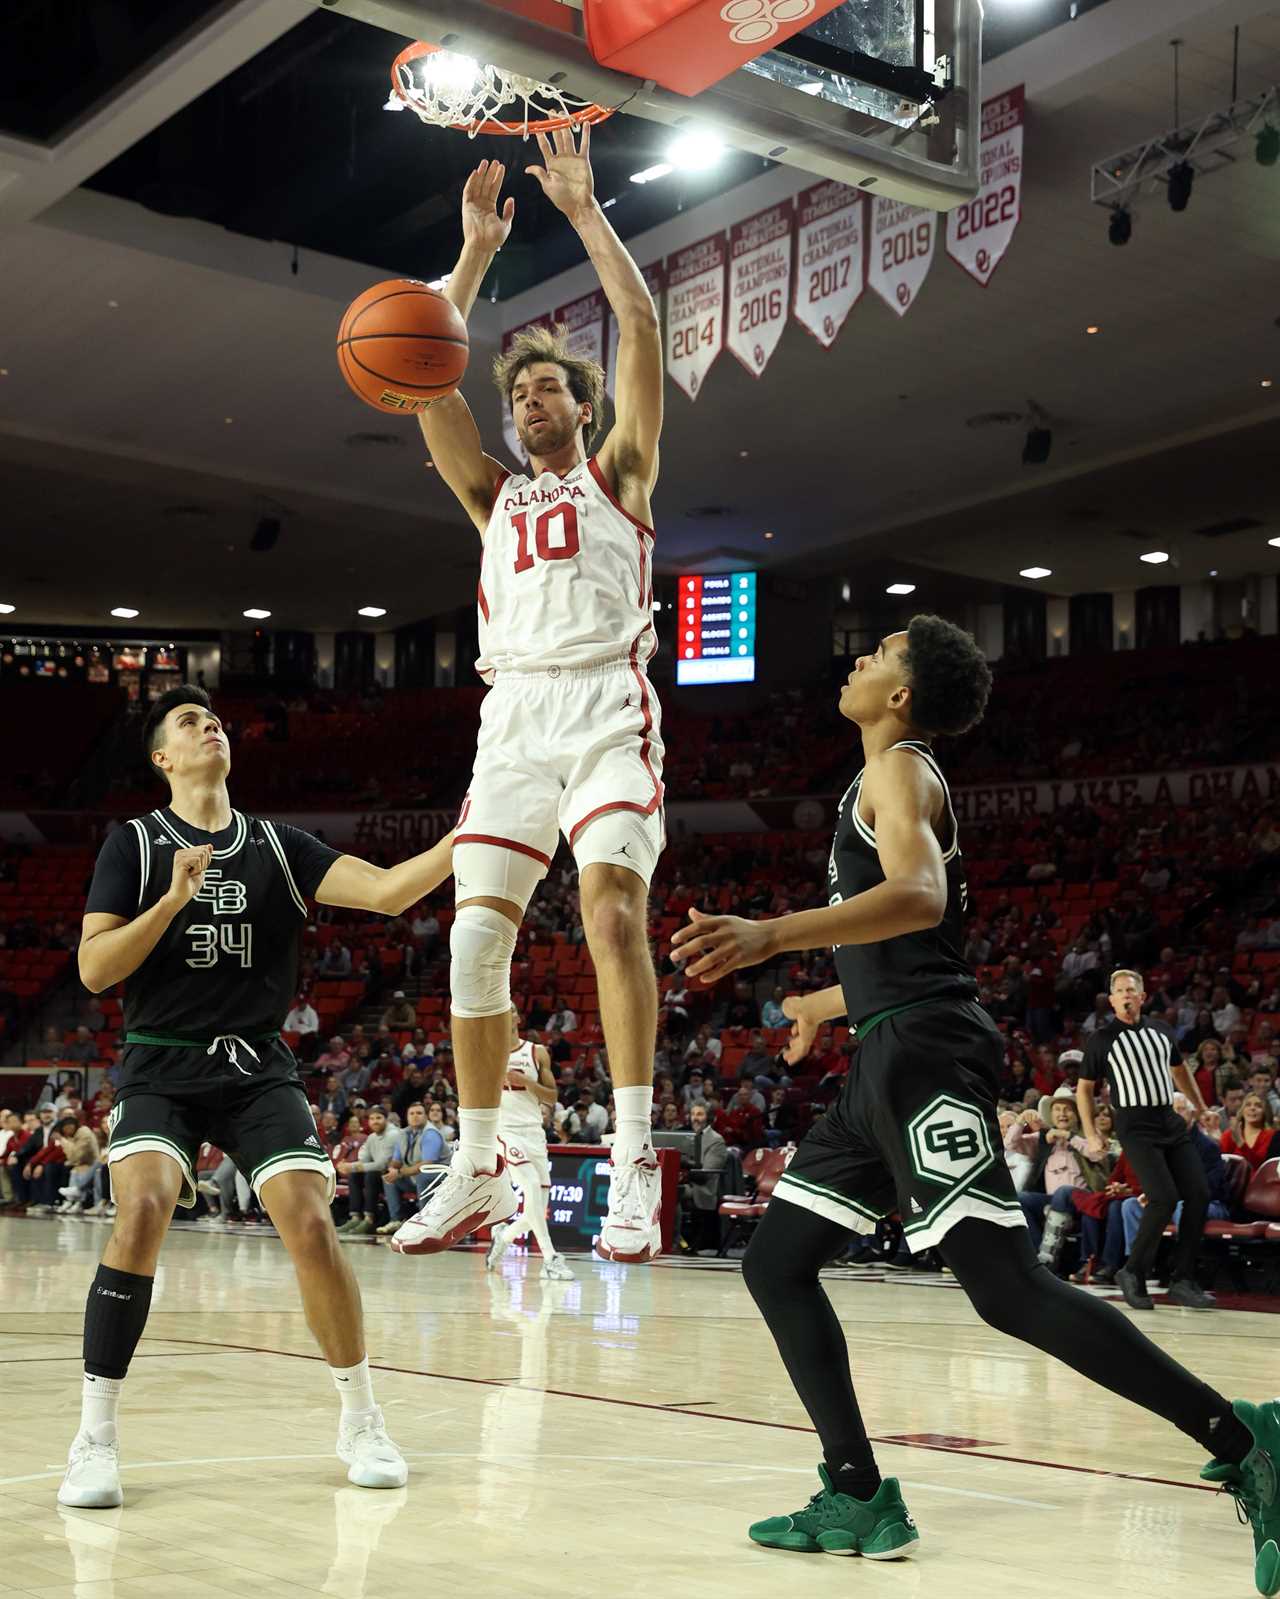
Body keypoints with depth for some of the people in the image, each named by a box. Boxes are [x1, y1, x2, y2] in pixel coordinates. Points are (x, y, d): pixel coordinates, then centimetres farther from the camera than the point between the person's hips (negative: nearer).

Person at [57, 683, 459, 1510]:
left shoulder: (276, 845, 7)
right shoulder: (135, 844, 2)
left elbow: (388, 890, -7)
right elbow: (94, 969, -6)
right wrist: (175, 900, -18)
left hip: (259, 1068, 2)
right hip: (162, 1066, -1)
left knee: (311, 1223, -13)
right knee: (143, 1210, -25)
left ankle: (362, 1422, 7)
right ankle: (96, 1436, -12)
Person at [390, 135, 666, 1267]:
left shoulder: (618, 475, 16)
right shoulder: (497, 495, 26)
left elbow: (641, 327, 5)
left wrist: (584, 210, 7)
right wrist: (476, 249, 11)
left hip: (607, 706, -4)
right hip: (514, 714, 4)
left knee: (612, 908, -22)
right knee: (477, 934, -3)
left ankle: (633, 1162, -25)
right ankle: (479, 1171, 6)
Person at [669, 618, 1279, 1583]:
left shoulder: (898, 770, -4)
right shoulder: (893, 782, 25)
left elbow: (920, 895, -25)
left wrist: (772, 937, -37)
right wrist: (833, 1000, 48)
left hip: (925, 1051, -10)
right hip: (891, 1058, 10)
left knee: (1007, 1287, -17)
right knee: (776, 1263, 7)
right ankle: (861, 1501, 7)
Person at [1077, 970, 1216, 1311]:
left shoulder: (1160, 1030, 12)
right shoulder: (1102, 1039, -1)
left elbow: (1179, 1068, 28)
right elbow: (1084, 1088, 5)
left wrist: (1200, 1107, 30)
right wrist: (1091, 1135, -1)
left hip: (1170, 1121, 6)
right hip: (1135, 1127, -6)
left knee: (1198, 1196, -5)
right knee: (1164, 1197, -21)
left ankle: (1183, 1282, 4)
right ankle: (1132, 1273, -6)